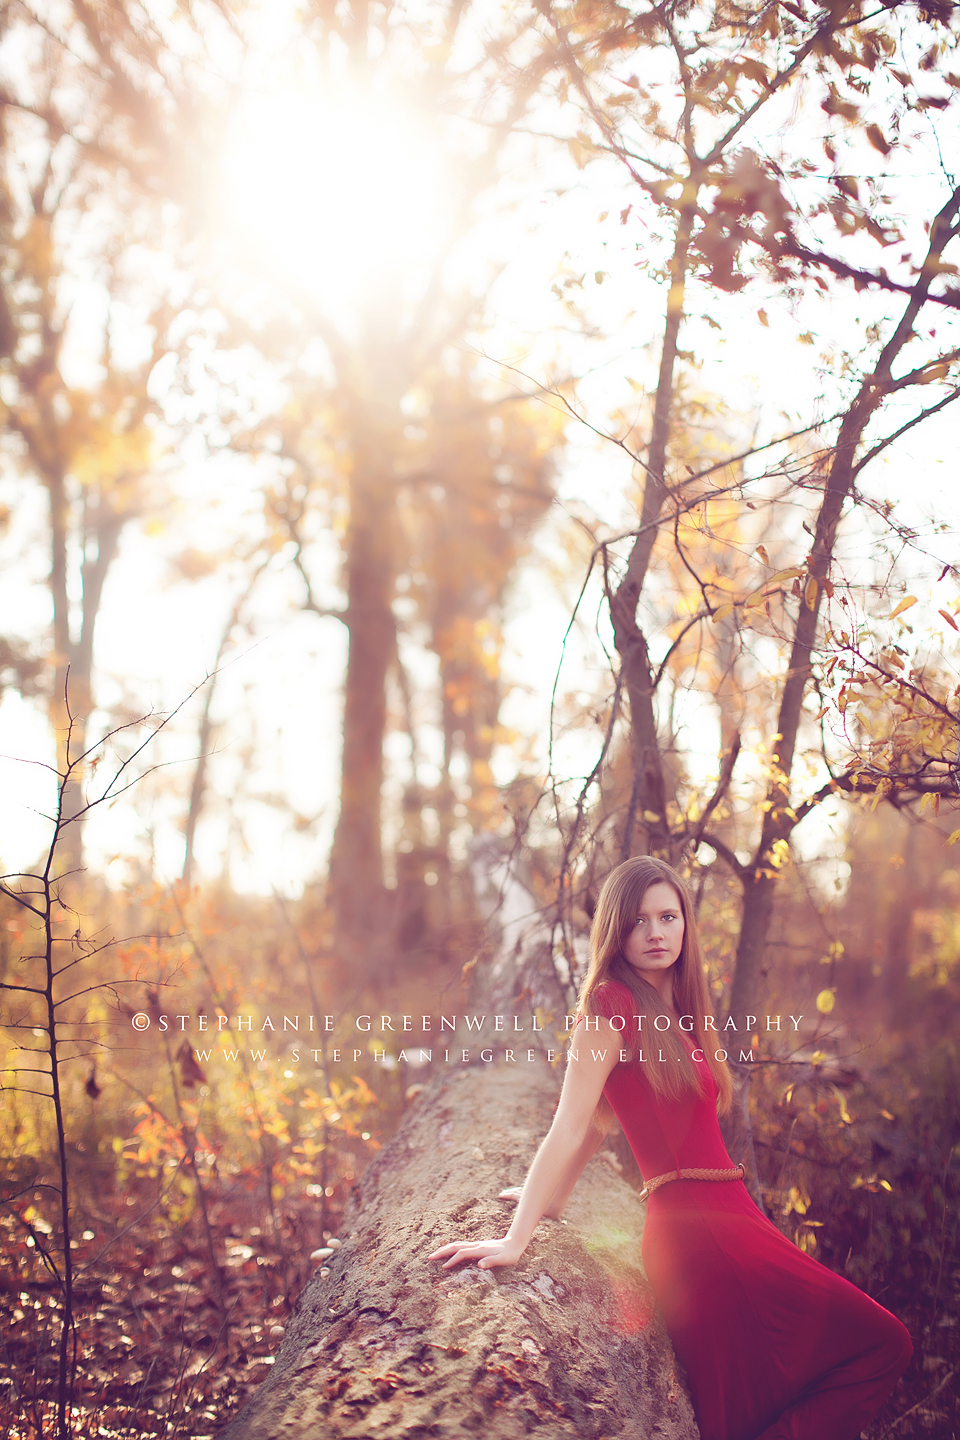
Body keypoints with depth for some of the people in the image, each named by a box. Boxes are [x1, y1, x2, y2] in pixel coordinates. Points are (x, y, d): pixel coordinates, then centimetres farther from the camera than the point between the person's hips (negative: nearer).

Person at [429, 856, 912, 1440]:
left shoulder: (672, 1013, 16)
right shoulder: (613, 1003, -9)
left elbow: (598, 1122, 20)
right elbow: (569, 1128, -14)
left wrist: (552, 1198, 21)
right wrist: (516, 1238, -17)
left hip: (728, 1216, 9)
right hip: (696, 1226, -9)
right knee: (880, 1343, -6)